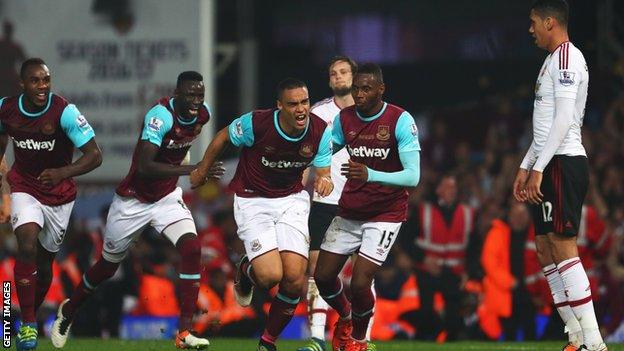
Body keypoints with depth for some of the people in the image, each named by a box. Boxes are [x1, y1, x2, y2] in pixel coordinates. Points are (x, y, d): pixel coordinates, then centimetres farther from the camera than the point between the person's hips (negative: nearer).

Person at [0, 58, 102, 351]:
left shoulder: (64, 112, -22)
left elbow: (94, 156, -25)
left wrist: (62, 173, -40)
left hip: (60, 195, 0)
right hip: (25, 190, 0)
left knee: (44, 263, 11)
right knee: (27, 247, -24)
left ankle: (30, 318, 36)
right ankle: (28, 325, -17)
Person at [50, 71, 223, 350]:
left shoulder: (203, 113, -7)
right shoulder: (160, 116, -30)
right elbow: (144, 167, -40)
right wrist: (192, 170, -44)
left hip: (167, 196, 5)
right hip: (134, 200, -5)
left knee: (191, 249, -21)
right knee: (108, 266, 13)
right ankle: (68, 310, 42)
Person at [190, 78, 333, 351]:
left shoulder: (320, 131, -13)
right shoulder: (255, 123, -23)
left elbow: (322, 172, -2)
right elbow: (222, 138, -3)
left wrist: (324, 181, -27)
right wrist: (201, 172, 10)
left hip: (292, 200, 3)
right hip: (252, 201, -3)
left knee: (295, 278, -12)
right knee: (270, 275, -20)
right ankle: (246, 271, 21)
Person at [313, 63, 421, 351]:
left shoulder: (401, 121, -17)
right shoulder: (344, 119, -1)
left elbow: (413, 176, -23)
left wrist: (370, 175, -38)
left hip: (385, 213, -5)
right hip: (349, 212, 5)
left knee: (360, 283, -14)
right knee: (323, 276, 1)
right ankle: (345, 317, 35)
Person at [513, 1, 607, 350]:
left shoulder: (567, 57, -12)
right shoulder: (554, 60, 21)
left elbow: (564, 120, -19)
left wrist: (539, 168, -21)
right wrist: (525, 167, 23)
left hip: (564, 164, -11)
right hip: (553, 166, 11)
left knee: (563, 247, -14)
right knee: (546, 249, 10)